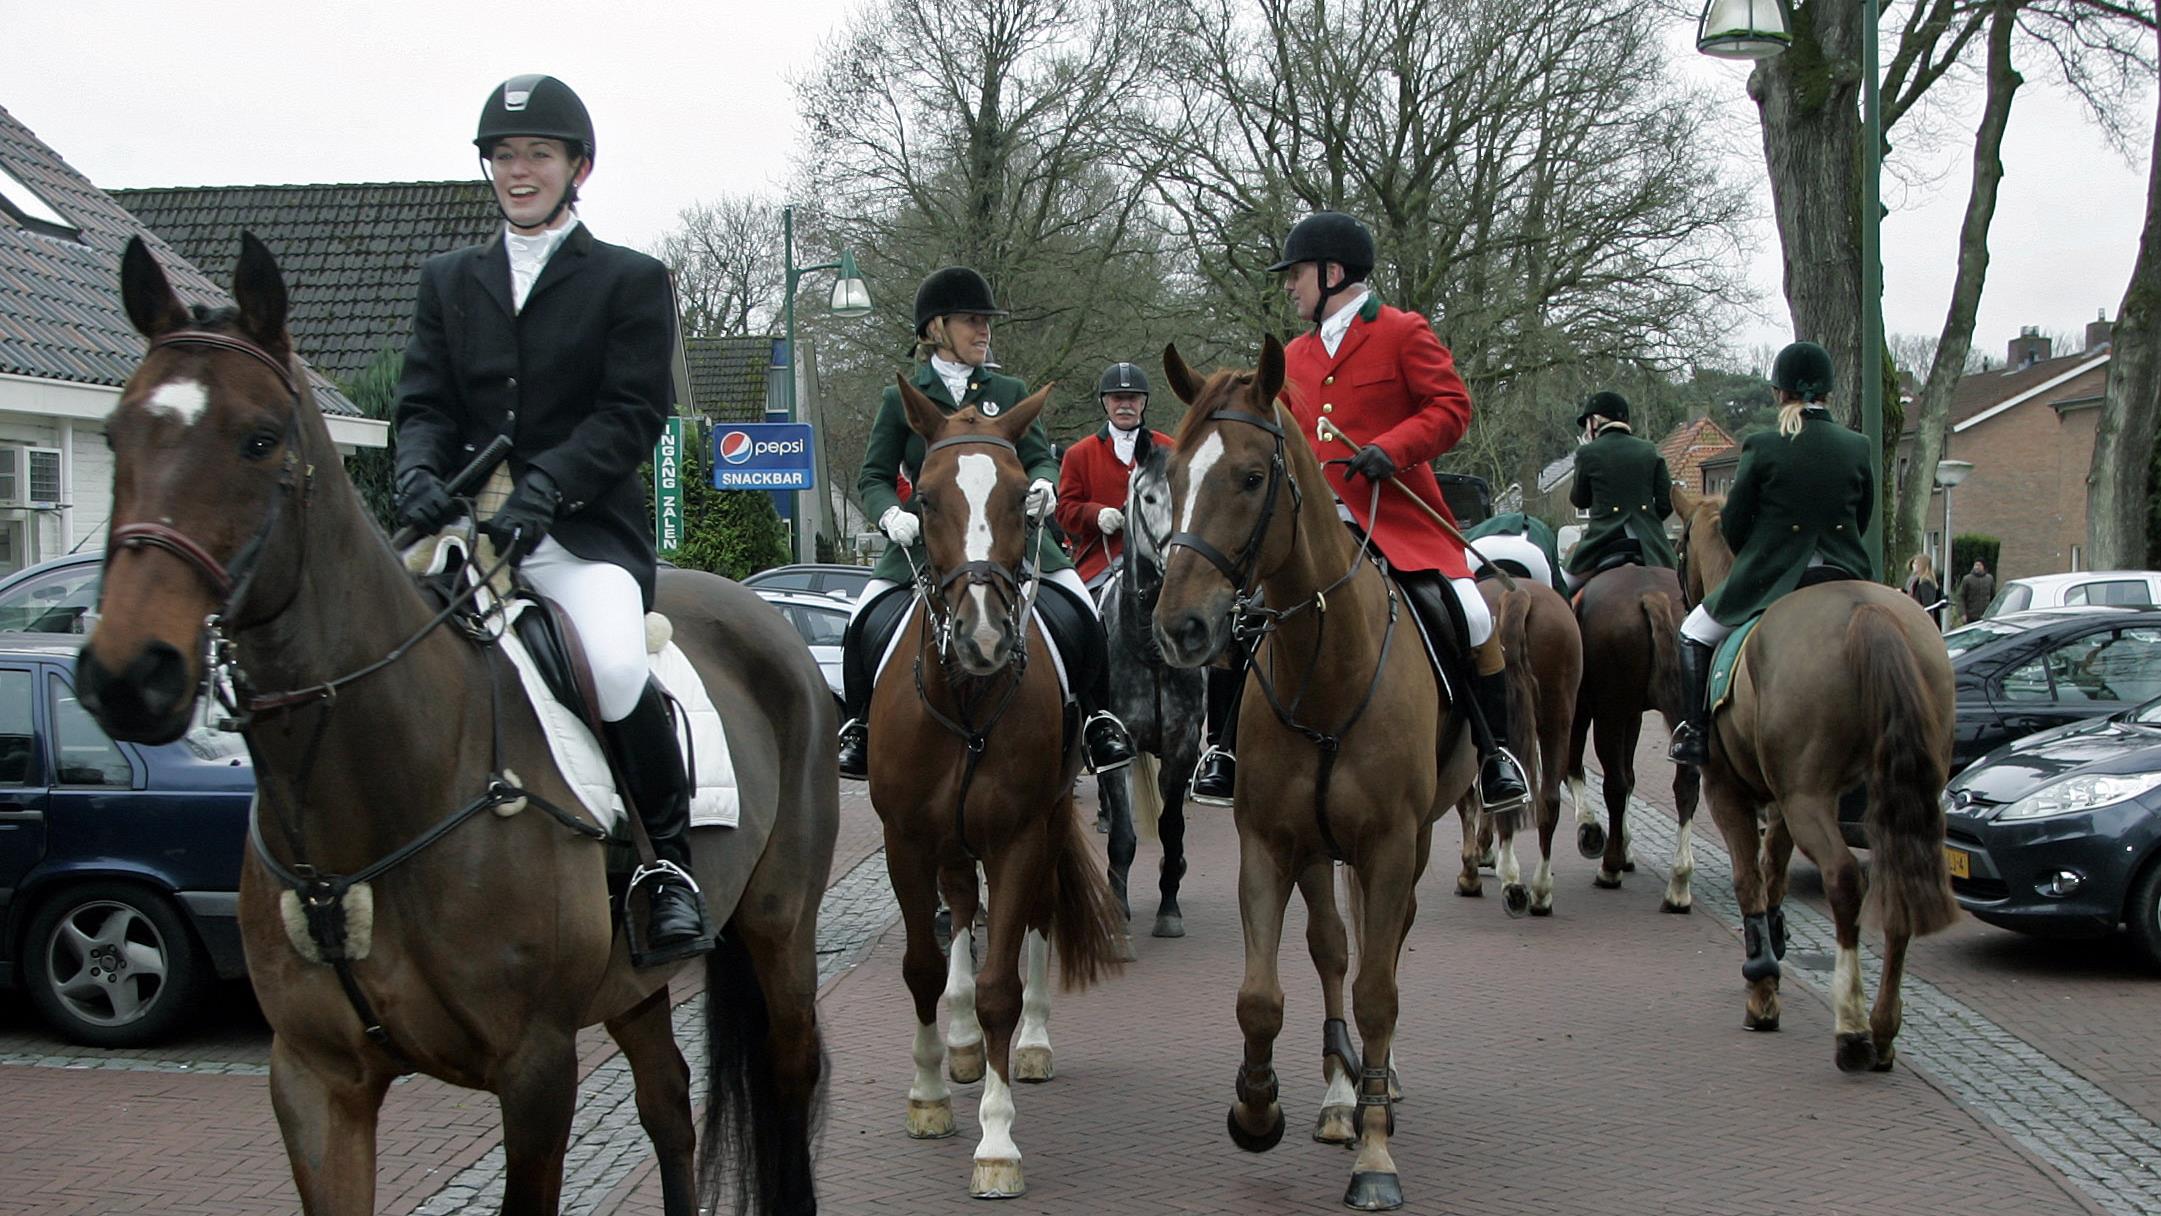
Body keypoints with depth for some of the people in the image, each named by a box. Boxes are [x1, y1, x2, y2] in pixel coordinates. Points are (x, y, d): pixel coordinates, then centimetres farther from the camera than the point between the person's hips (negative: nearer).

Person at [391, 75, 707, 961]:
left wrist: (541, 491, -21)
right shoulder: (448, 281, 21)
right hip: (465, 528, 4)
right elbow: (424, 404, 12)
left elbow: (632, 416, -4)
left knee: (616, 668, -33)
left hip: (587, 532, -4)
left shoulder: (631, 281, 8)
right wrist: (420, 476, -13)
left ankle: (670, 863, -10)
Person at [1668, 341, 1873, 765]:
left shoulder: (1761, 447, -9)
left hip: (1771, 579, -2)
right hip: (1844, 578, 3)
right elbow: (1863, 521, 10)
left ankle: (1695, 733, 8)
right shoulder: (1858, 448, 0)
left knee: (1694, 633, 19)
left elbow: (1732, 526, -4)